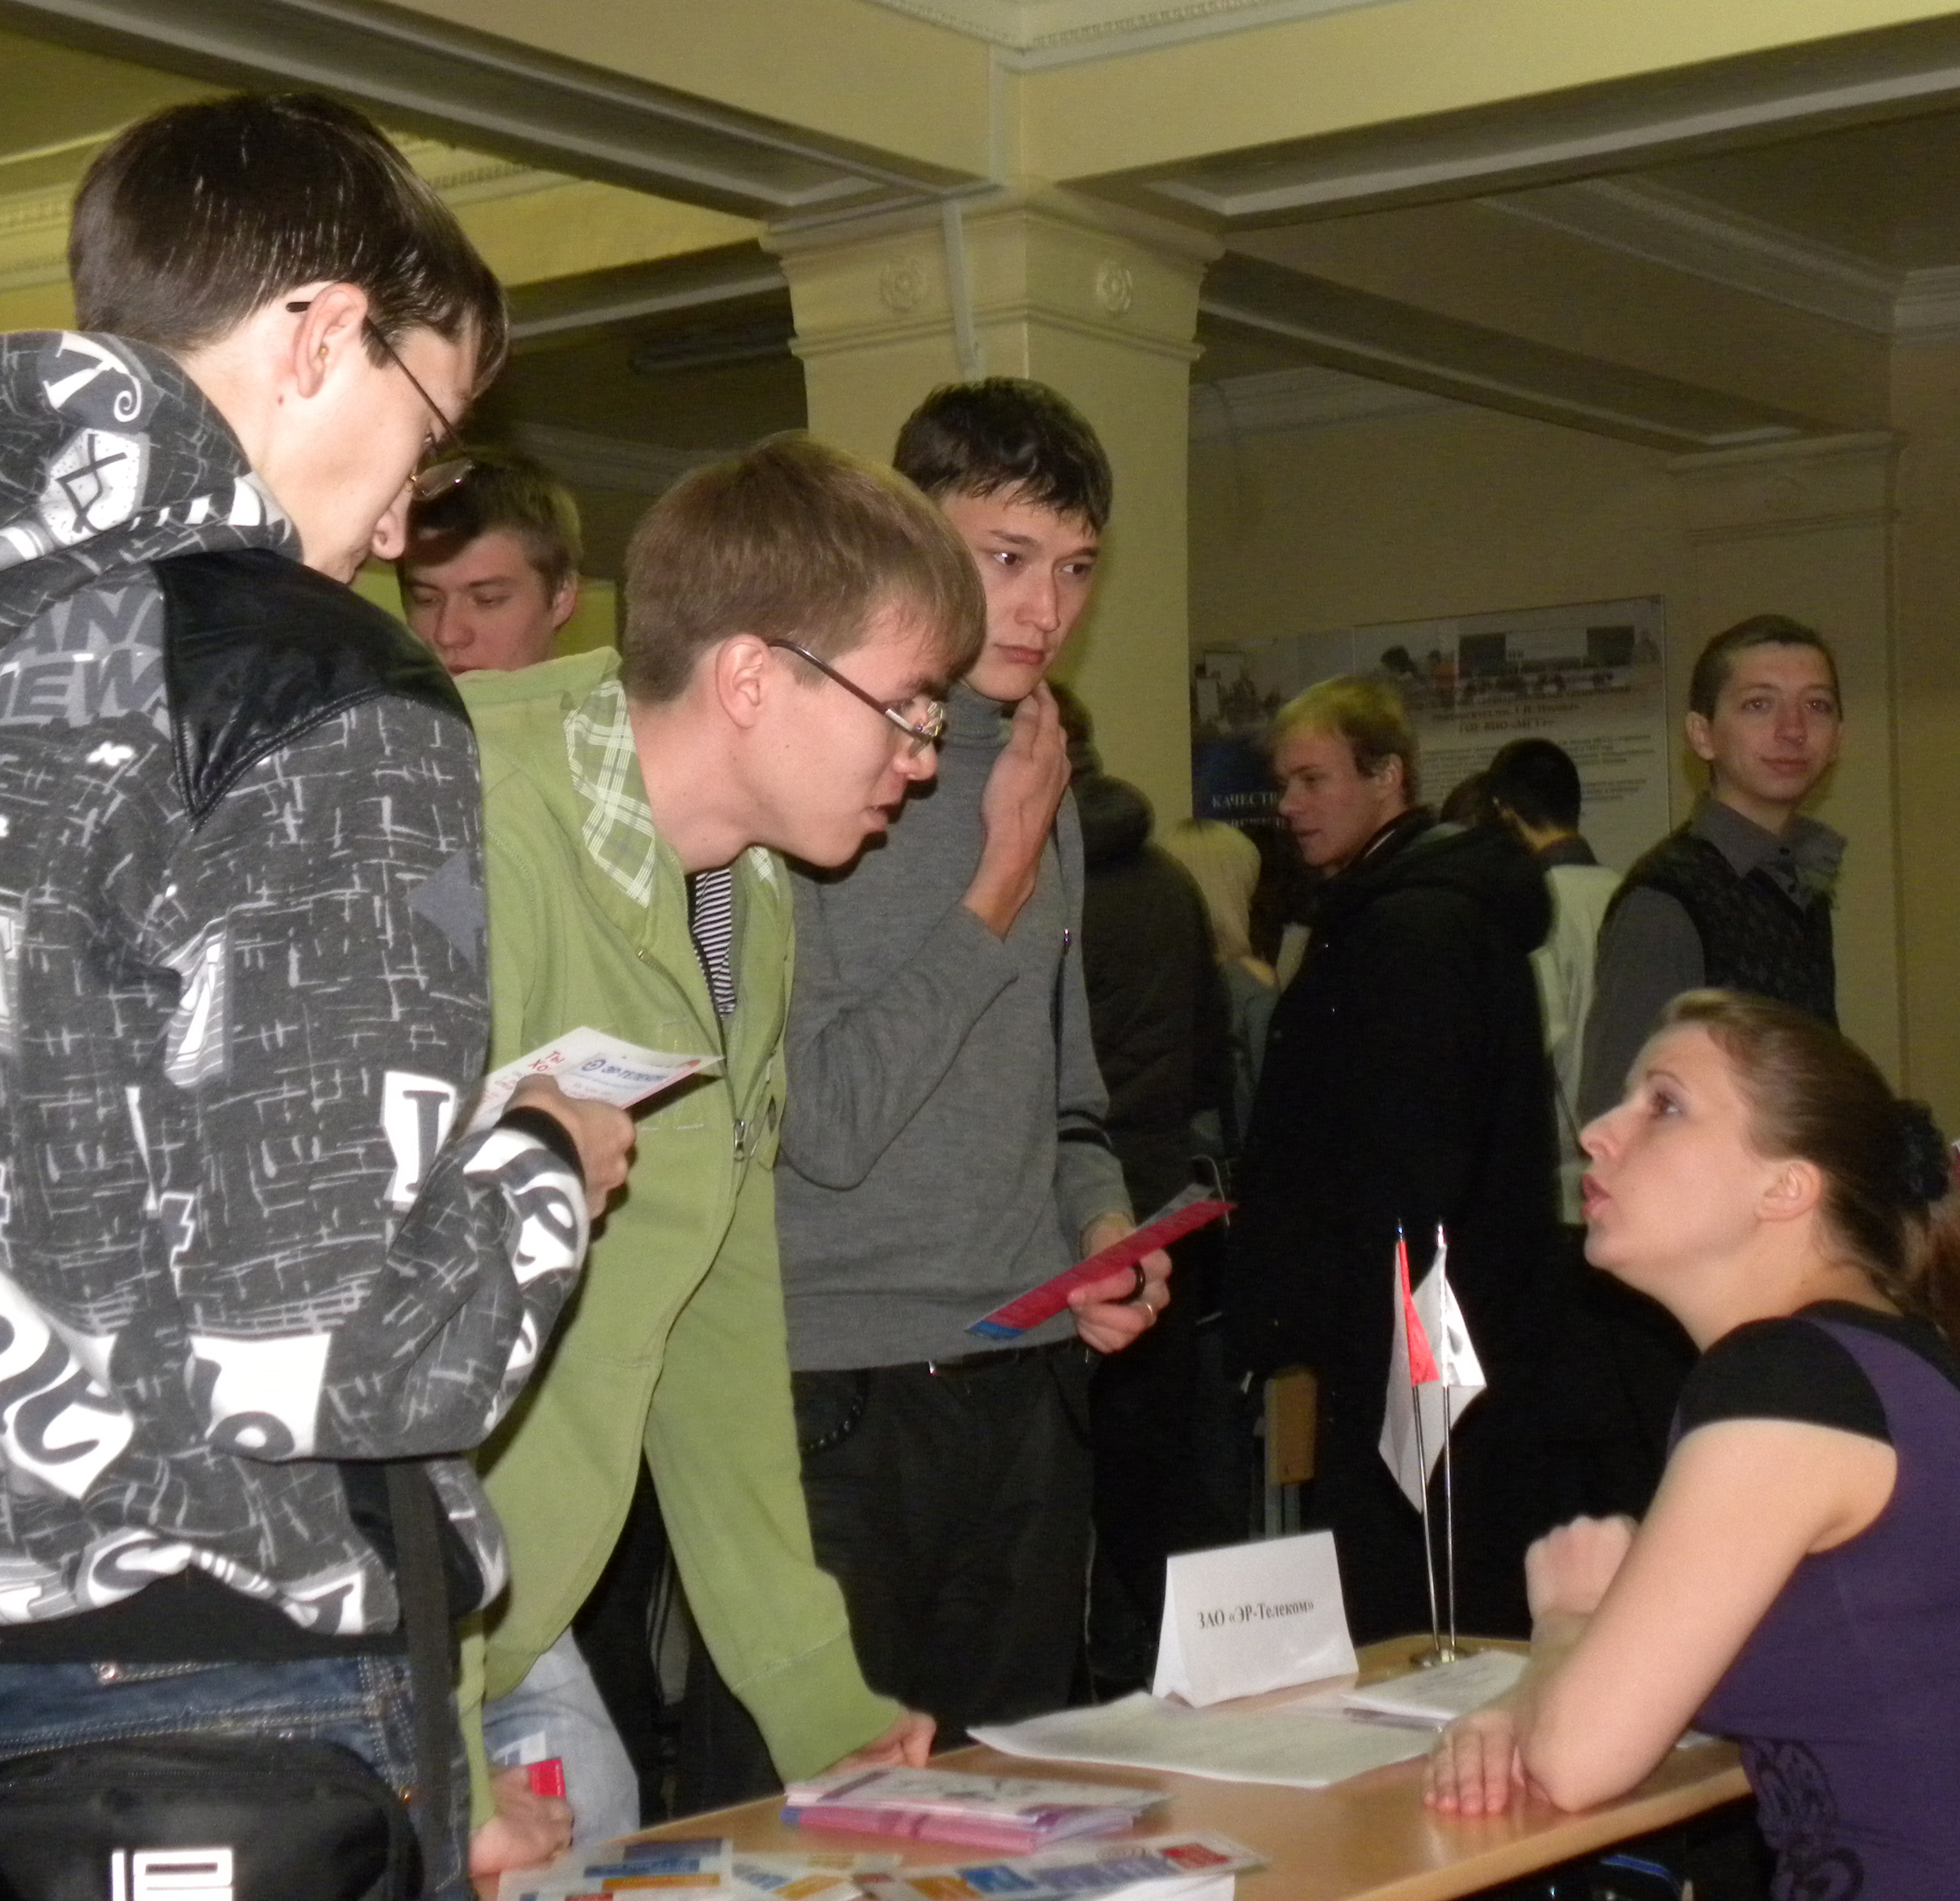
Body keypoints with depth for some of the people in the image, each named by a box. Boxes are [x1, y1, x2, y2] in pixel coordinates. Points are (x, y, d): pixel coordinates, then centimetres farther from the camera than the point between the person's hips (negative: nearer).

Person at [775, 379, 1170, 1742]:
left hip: (1029, 1386, 7)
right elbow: (826, 1123, -17)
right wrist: (1004, 879, -11)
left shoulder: (1040, 787, 14)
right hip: (835, 1388, -7)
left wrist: (1103, 1227, 2)